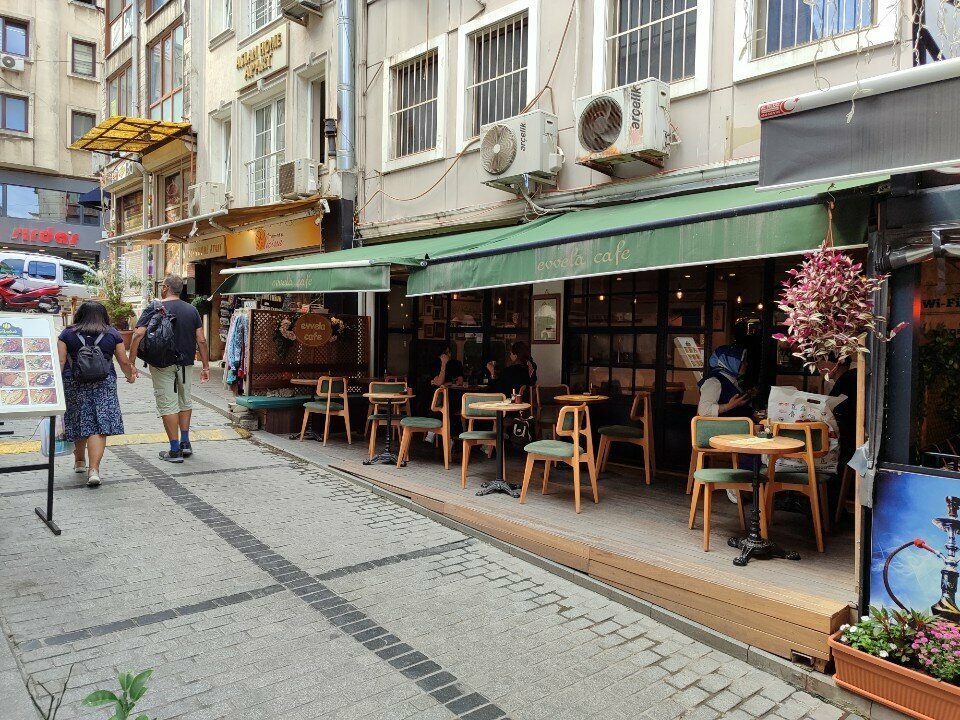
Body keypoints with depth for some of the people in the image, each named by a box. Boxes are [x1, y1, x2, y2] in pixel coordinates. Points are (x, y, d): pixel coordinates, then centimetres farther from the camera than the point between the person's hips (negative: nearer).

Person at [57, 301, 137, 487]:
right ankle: (93, 469, -13)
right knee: (99, 426, -4)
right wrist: (130, 375, 25)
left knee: (78, 422, 17)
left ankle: (79, 461, 34)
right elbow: (124, 362, 7)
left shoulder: (67, 334, 5)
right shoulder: (112, 335, 4)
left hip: (74, 383, 2)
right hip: (104, 384, -2)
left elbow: (60, 361, -1)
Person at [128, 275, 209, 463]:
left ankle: (175, 450, 3)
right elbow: (201, 340, 2)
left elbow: (138, 335, -15)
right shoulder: (192, 310, 4)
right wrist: (206, 366, 7)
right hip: (184, 363, 4)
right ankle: (185, 443, 22)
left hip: (161, 364, -3)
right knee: (185, 402, 20)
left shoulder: (154, 308, -6)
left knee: (168, 405, 1)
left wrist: (131, 363, -11)